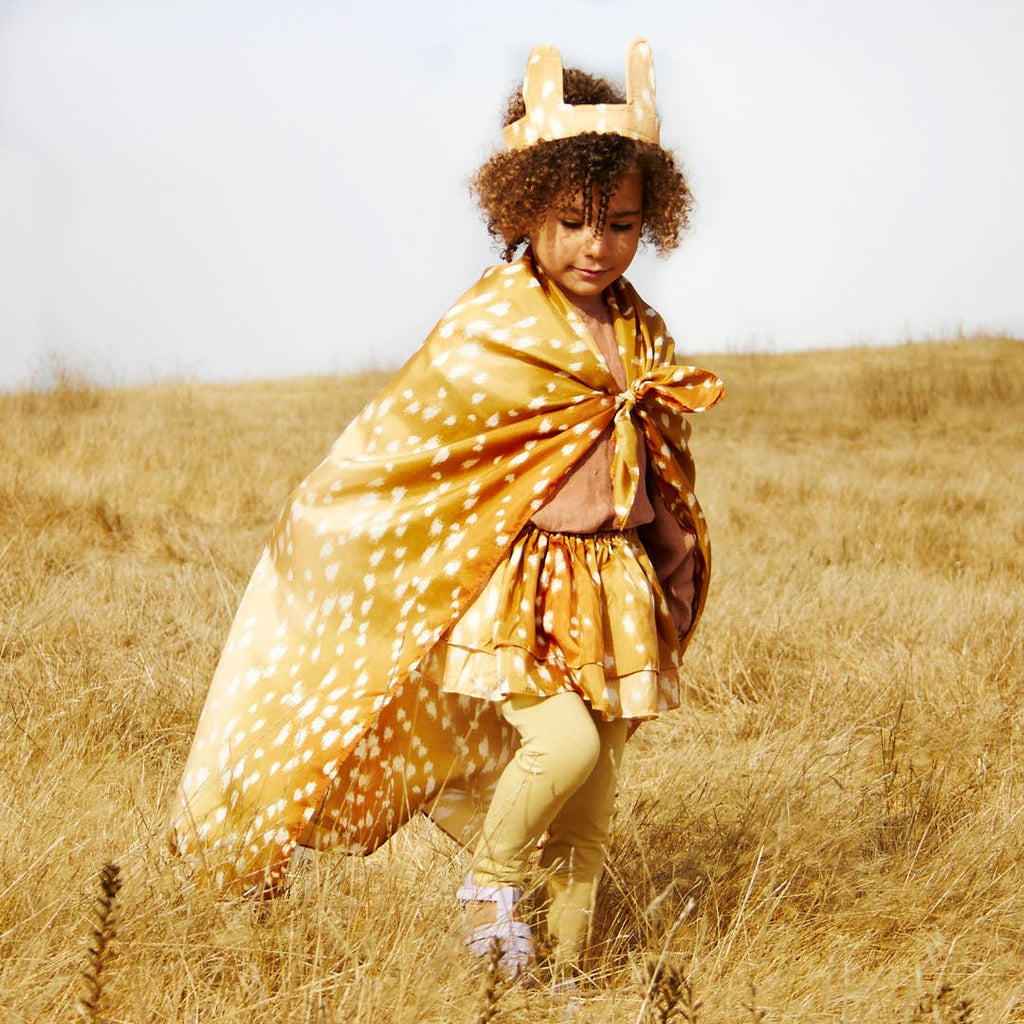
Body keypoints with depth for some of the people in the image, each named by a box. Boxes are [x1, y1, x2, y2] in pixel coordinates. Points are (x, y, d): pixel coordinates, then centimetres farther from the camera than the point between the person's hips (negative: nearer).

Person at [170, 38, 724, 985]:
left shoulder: (643, 336, 6)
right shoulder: (487, 335, -13)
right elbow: (386, 448, -4)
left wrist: (662, 596, 22)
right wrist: (311, 530, 2)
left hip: (612, 586, 6)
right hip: (514, 582, -6)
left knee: (591, 793, 7)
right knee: (565, 740, -23)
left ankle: (567, 958, 22)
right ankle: (489, 879, 4)